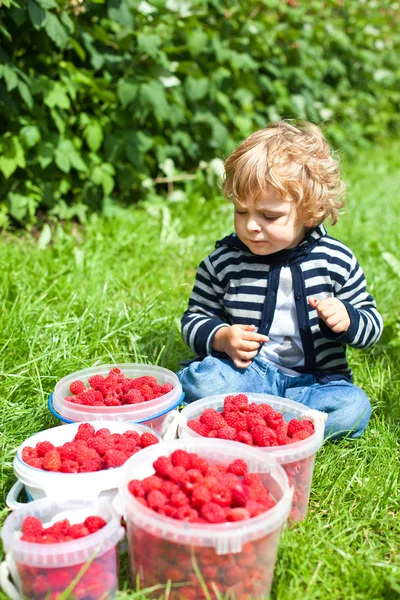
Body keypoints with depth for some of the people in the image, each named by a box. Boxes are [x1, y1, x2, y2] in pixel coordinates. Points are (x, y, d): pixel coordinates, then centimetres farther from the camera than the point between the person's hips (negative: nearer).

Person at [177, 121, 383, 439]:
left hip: (317, 379, 2)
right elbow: (195, 319, 7)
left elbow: (372, 325, 7)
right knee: (195, 380, -28)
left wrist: (347, 318, -17)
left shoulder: (337, 260, -2)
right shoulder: (223, 261, -3)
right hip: (246, 373, -1)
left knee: (354, 407, -28)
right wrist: (221, 338, -15)